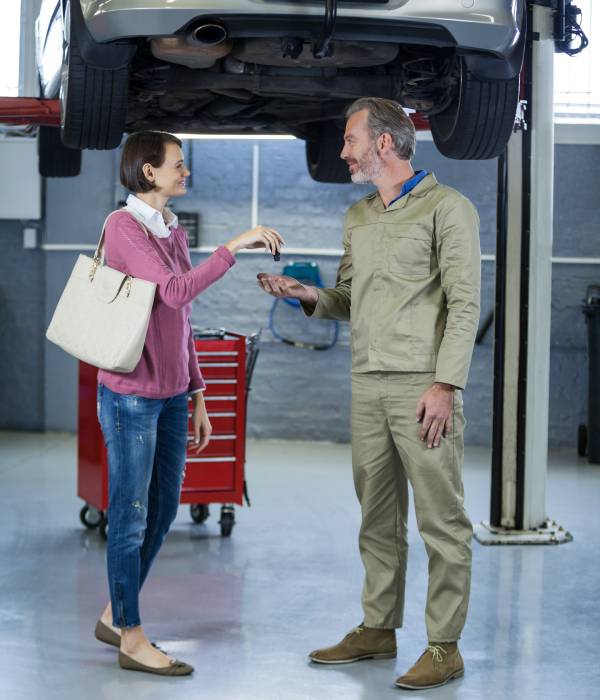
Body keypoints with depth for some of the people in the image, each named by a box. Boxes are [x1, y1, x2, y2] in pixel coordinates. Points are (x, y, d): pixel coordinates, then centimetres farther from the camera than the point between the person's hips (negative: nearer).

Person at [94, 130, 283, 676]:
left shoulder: (174, 232, 12)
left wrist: (197, 396, 15)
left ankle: (115, 615, 30)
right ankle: (131, 638, 12)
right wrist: (233, 246, -26)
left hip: (171, 394, 8)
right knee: (131, 515, 1)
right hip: (130, 394, -8)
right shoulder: (123, 226, -13)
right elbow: (175, 293, -25)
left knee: (163, 510, 14)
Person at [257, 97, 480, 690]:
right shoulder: (357, 217, 18)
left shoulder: (447, 208, -4)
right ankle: (378, 629, 21)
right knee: (377, 516, 11)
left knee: (440, 519, -4)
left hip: (422, 386, -7)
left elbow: (464, 304, -9)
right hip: (367, 385, 7)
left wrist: (444, 385, -16)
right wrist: (309, 296, 1)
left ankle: (444, 645, 1)